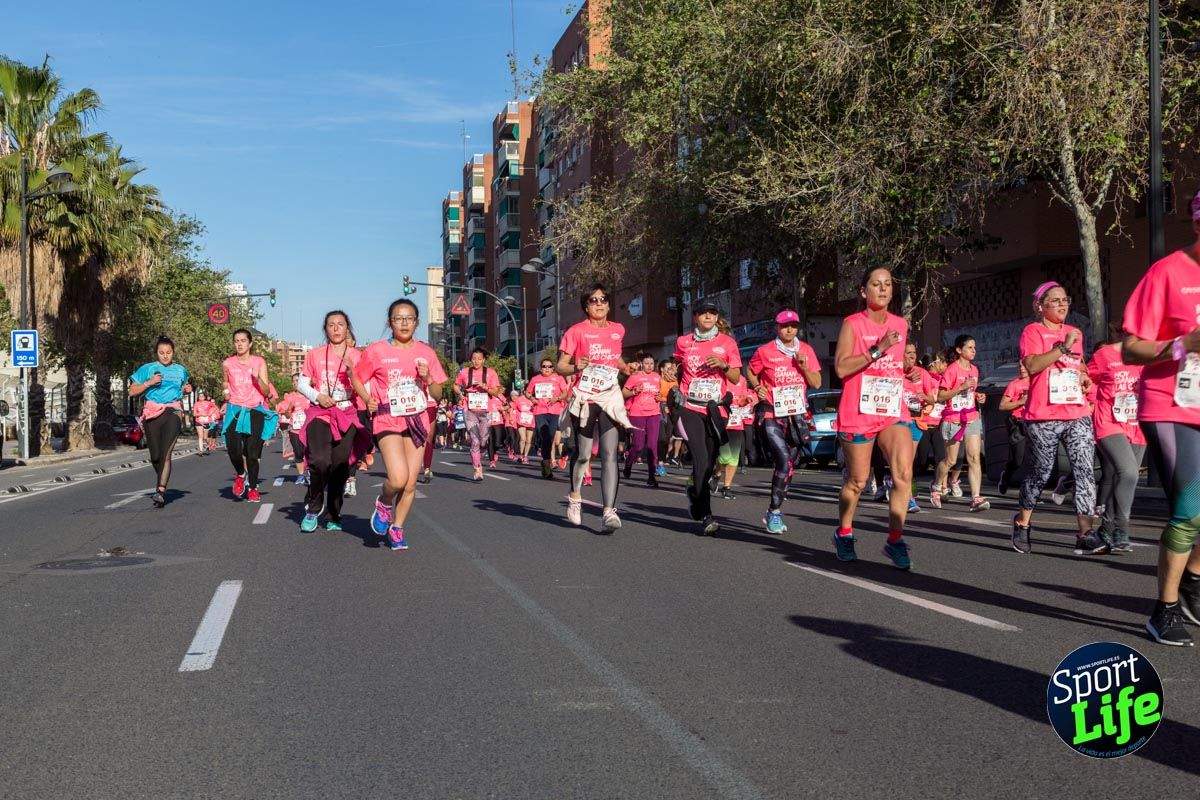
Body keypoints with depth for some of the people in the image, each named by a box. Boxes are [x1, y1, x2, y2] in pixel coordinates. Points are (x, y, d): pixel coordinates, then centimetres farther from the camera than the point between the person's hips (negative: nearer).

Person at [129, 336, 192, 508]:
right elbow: (132, 392, 6)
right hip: (152, 413, 1)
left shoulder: (181, 370, 15)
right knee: (155, 455, 3)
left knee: (166, 453, -16)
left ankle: (160, 492, -23)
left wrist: (187, 390, 8)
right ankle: (161, 483, 30)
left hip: (173, 412, 0)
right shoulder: (147, 369, 8)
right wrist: (149, 383, -8)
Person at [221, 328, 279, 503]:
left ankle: (253, 488, 15)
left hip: (255, 411, -1)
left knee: (252, 452, -5)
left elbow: (267, 392, -1)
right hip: (235, 410, 1)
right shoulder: (227, 364, 6)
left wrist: (257, 378, -17)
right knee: (234, 450, -17)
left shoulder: (259, 362, 2)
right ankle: (240, 474, 14)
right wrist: (226, 392, 6)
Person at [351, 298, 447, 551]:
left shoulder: (426, 352, 6)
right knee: (398, 478, -21)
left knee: (411, 483, 2)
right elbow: (356, 377, 11)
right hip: (387, 421, -3)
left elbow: (438, 395, 9)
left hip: (417, 420, 3)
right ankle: (384, 503, 12)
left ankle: (396, 528, 22)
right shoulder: (377, 351, -2)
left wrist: (427, 378, -11)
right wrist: (368, 399, -5)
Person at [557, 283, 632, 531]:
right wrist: (576, 367, -21)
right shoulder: (577, 331, -1)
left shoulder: (618, 330, 12)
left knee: (610, 455, -11)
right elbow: (560, 366, -2)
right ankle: (574, 497, 32)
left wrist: (626, 368, 15)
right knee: (583, 454, 6)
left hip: (610, 398, 2)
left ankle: (609, 511, -16)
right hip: (584, 399, -2)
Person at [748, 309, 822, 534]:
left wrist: (804, 366, -8)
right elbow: (750, 372, 13)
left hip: (797, 414, 4)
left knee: (790, 464, 7)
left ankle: (774, 512, 22)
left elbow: (816, 383, 8)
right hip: (772, 414, -4)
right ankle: (774, 512, -8)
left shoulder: (806, 350, 7)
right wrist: (757, 387, -5)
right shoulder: (765, 351, -3)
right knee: (784, 461, -19)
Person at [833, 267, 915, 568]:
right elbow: (841, 367, -16)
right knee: (857, 481, 7)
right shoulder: (852, 324, -5)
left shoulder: (901, 325, 10)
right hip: (858, 415, -3)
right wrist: (877, 350, -21)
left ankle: (895, 539, -9)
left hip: (894, 413, 4)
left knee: (903, 473, -16)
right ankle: (844, 534, 29)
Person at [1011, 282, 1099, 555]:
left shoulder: (1074, 332, 18)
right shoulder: (1033, 331, -1)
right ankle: (1022, 522, 26)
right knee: (1040, 473, 5)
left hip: (1078, 413, 5)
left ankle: (1086, 534, -9)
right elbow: (1032, 365, -16)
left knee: (1085, 471, -7)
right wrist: (1064, 347, -17)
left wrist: (1085, 377, 13)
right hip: (1044, 417, -5)